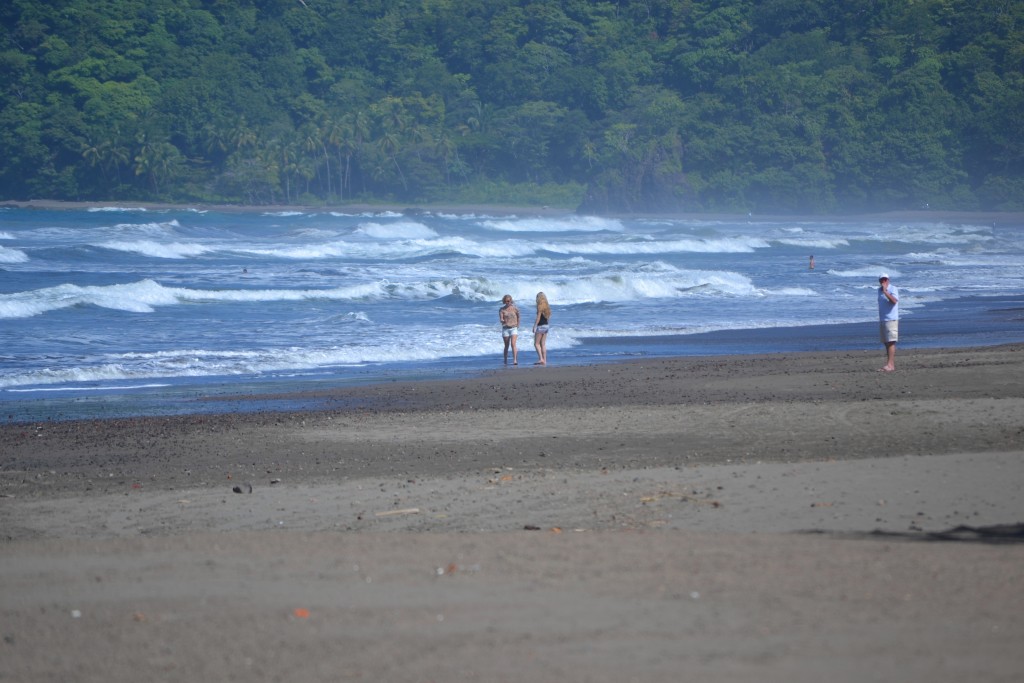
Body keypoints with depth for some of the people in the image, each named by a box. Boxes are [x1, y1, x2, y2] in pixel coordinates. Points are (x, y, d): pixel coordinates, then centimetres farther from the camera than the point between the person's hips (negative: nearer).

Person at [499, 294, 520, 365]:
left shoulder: (514, 308, 0)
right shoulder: (502, 309, 0)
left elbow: (518, 317, 15)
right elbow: (501, 319, -9)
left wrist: (517, 326, 15)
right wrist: (503, 321, -31)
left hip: (513, 328, -1)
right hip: (505, 329, 1)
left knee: (513, 344, -17)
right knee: (506, 346, 8)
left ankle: (515, 360, -24)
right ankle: (505, 361, 22)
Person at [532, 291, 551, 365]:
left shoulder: (540, 306, -12)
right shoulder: (547, 306, 11)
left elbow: (538, 318, -16)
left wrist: (534, 326, -14)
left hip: (540, 326, -8)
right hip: (546, 326, 8)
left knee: (536, 343, -3)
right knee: (543, 344, 10)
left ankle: (541, 359, -15)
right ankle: (544, 360, 7)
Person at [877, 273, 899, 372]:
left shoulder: (893, 289, -8)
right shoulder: (879, 290, 15)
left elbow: (894, 301, -26)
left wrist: (885, 291, -31)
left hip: (891, 319, -8)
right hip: (882, 320, 8)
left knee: (891, 342, -12)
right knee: (886, 343, 7)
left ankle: (890, 364, -17)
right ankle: (890, 364, 9)